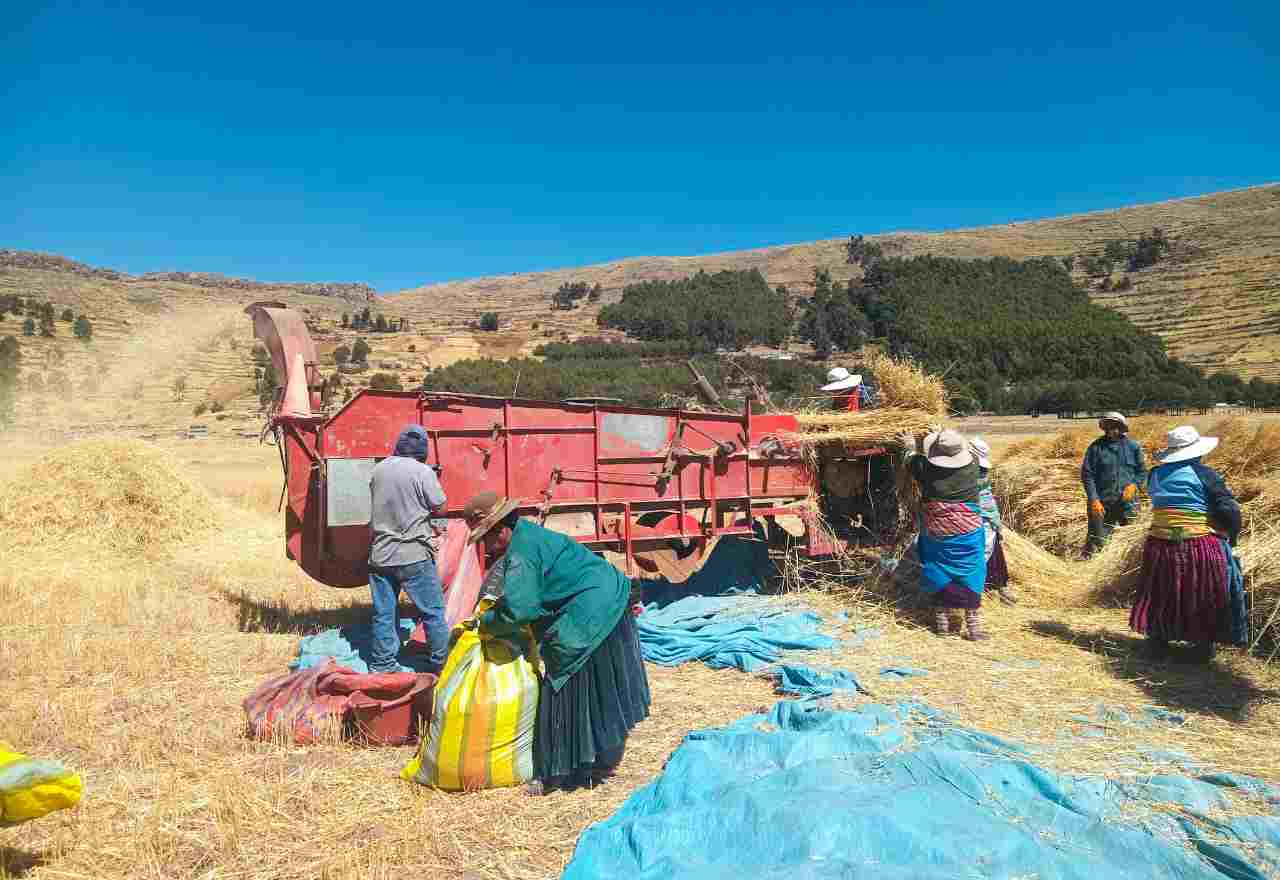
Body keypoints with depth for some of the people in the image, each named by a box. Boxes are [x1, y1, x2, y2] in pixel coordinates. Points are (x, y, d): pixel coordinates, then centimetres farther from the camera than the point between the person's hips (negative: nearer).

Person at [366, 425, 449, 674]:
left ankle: (382, 665, 19)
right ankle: (440, 663, 15)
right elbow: (440, 507, -5)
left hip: (380, 555, 5)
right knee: (433, 611, 8)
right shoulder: (423, 472, -12)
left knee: (383, 613, 12)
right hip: (414, 555, -5)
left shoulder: (378, 469, 4)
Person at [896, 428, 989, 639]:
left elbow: (912, 462, 10)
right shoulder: (971, 466, -9)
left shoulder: (926, 468, -12)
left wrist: (911, 447, 29)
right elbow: (964, 451, 14)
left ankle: (942, 622, 20)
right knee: (970, 574, 7)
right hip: (967, 533, 0)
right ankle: (973, 625, 10)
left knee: (939, 574, 12)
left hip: (936, 533, 0)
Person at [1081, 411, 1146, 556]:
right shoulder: (1096, 447, 0)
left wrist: (1134, 485, -9)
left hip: (1128, 502, 3)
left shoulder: (1133, 446, 8)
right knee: (1097, 541, -5)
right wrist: (1094, 499, -11)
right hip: (1102, 503, -2)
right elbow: (1087, 474, -2)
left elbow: (1142, 472, 12)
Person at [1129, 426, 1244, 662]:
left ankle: (1158, 641, 23)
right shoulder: (1205, 474, -9)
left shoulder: (1155, 474, 5)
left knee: (1162, 596, 15)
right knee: (1205, 596, 12)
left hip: (1160, 543, 4)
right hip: (1201, 546, -3)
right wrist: (1231, 536, 3)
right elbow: (1229, 510, -10)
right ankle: (1204, 645, 20)